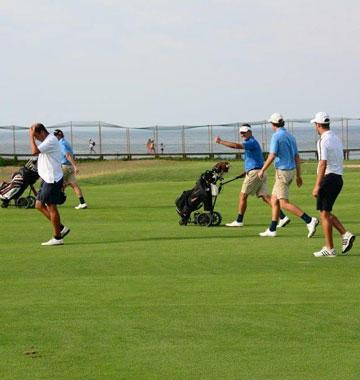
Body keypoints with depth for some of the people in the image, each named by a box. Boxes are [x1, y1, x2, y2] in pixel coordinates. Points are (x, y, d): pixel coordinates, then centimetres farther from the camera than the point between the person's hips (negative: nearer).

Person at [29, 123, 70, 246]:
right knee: (39, 205, 11)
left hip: (52, 179, -10)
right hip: (47, 179, 10)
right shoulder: (47, 141, 16)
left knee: (51, 207, -5)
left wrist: (31, 136, -20)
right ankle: (61, 228, 15)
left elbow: (34, 151, -27)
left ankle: (57, 238, 2)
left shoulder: (51, 140, -17)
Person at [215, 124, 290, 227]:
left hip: (255, 172, -10)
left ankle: (239, 221, 7)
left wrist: (220, 141, -22)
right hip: (260, 172, 10)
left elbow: (236, 146, -27)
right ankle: (283, 217, -8)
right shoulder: (251, 142, 20)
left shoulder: (252, 142, -13)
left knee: (243, 196, 0)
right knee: (265, 197, 2)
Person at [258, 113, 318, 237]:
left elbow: (272, 156, -19)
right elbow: (297, 157, 14)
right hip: (291, 171, 9)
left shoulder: (276, 136, -13)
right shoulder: (290, 136, 13)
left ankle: (309, 220, -20)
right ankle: (272, 230, 16)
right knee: (274, 200, 15)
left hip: (282, 172, -9)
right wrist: (298, 175, 18)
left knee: (284, 203, -10)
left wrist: (262, 170, -8)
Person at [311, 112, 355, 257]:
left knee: (324, 213, -2)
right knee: (326, 212, 17)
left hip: (328, 178, -9)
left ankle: (329, 249, -1)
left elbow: (323, 164, -20)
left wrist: (317, 185, -21)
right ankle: (346, 235, 3)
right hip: (339, 178, 9)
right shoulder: (337, 139, 14)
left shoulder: (323, 141, -14)